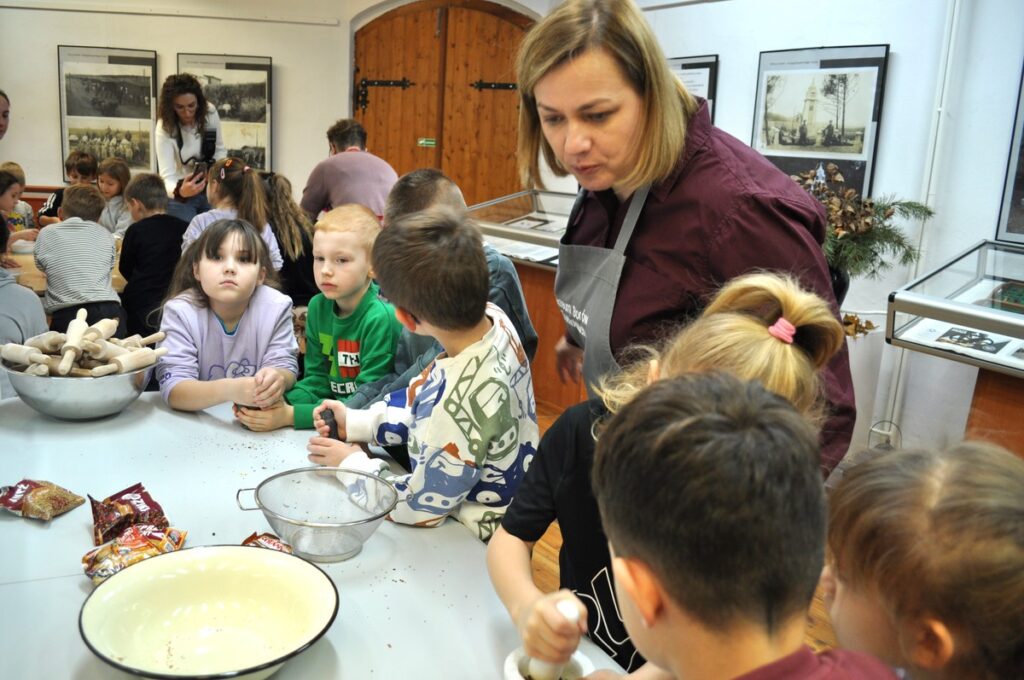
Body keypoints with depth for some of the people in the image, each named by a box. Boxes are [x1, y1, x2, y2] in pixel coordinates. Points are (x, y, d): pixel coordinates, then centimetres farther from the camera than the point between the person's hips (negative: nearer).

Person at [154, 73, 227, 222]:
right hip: (180, 195, -3)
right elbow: (166, 175, -29)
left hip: (210, 190, 3)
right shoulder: (165, 127, -21)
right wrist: (180, 191, -51)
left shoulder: (210, 112, -13)